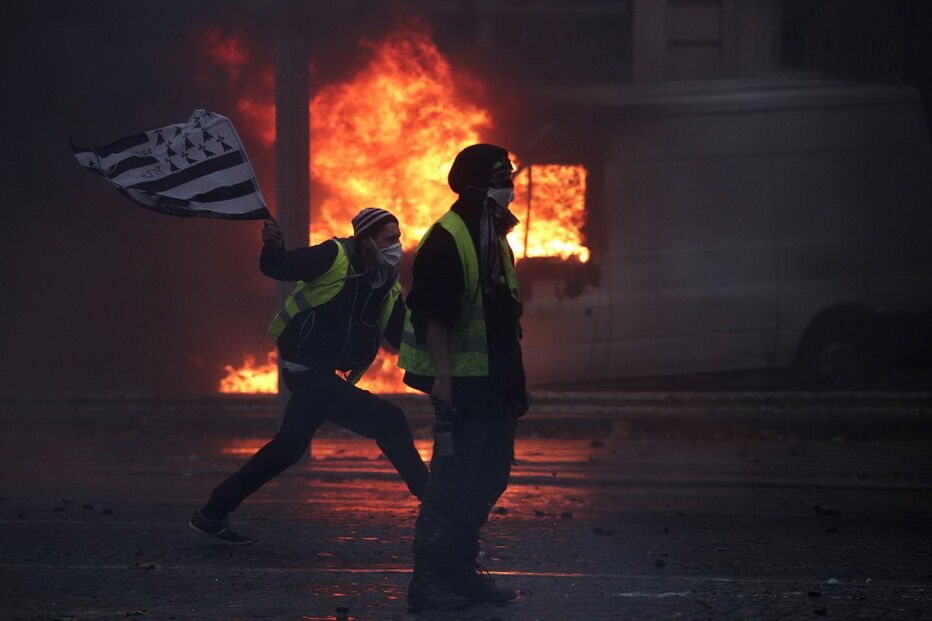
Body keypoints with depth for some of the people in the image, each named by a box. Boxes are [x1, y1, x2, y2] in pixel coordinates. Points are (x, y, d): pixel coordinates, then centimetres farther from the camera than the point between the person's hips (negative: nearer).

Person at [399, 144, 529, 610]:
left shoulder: (496, 241, 15)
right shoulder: (445, 241, -14)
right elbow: (432, 315, -20)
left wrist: (515, 378, 21)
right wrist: (442, 375, -26)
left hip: (496, 385, 10)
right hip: (461, 386, -10)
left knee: (491, 477, 13)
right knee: (452, 481, -10)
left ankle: (459, 571, 21)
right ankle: (428, 580, -6)